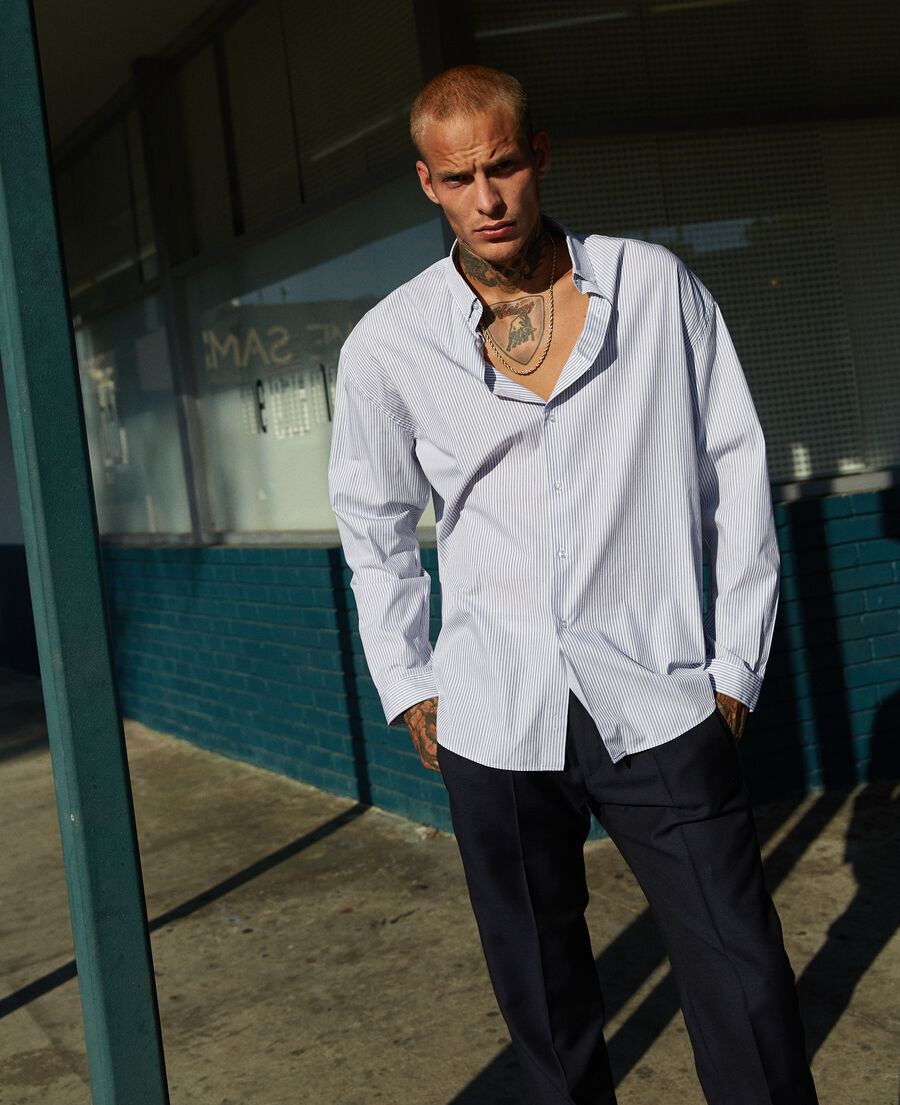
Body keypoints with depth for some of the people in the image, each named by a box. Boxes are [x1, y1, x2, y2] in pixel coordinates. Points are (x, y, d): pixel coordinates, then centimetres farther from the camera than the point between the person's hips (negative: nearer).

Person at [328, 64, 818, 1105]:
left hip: (660, 702, 0)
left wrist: (737, 660, 3)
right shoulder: (387, 345, 0)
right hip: (492, 722, 1)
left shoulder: (657, 288, 1)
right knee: (541, 999, 12)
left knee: (748, 997, 0)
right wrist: (408, 686, 9)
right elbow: (373, 526, 13)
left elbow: (736, 474, 5)